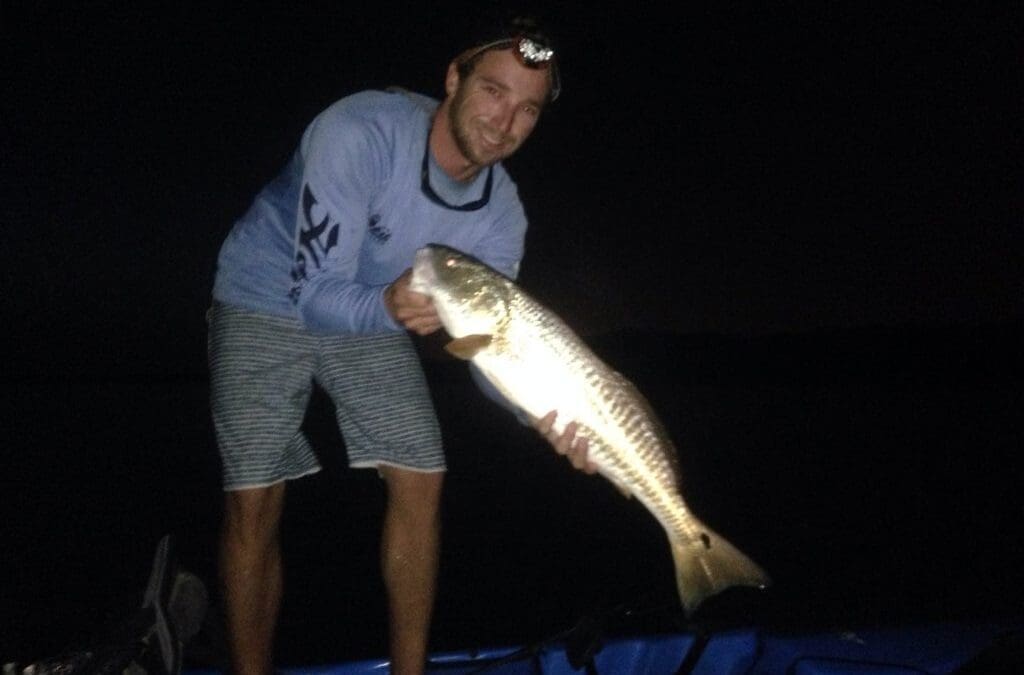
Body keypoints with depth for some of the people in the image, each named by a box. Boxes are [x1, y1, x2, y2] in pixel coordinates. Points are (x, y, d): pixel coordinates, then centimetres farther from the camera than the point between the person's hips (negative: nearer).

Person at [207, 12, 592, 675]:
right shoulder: (360, 131, -32)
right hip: (267, 297, -4)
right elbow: (314, 292, -31)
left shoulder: (502, 216, -15)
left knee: (421, 480, -5)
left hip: (373, 312, 4)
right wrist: (388, 308, -52)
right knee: (254, 501, -11)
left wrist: (547, 414, -32)